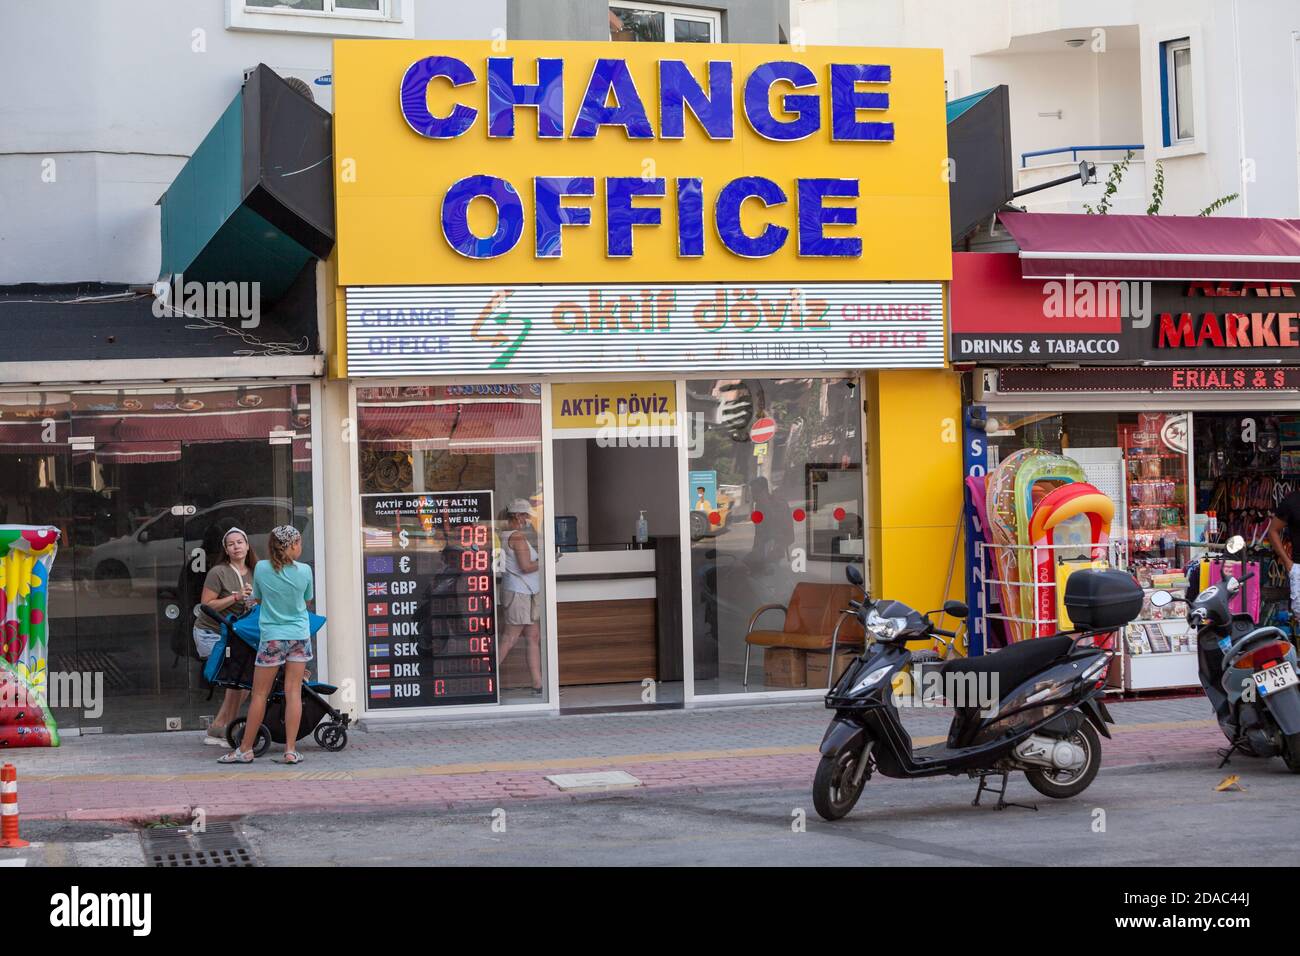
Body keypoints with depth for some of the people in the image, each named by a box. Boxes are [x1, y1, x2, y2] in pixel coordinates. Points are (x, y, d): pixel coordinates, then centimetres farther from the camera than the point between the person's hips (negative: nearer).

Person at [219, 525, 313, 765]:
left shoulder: (261, 568, -7)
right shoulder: (304, 571, -6)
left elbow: (257, 598, 7)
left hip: (272, 638, -1)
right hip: (300, 637, 1)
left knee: (260, 694, 5)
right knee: (293, 691, 2)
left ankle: (246, 749, 12)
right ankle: (291, 750, 0)